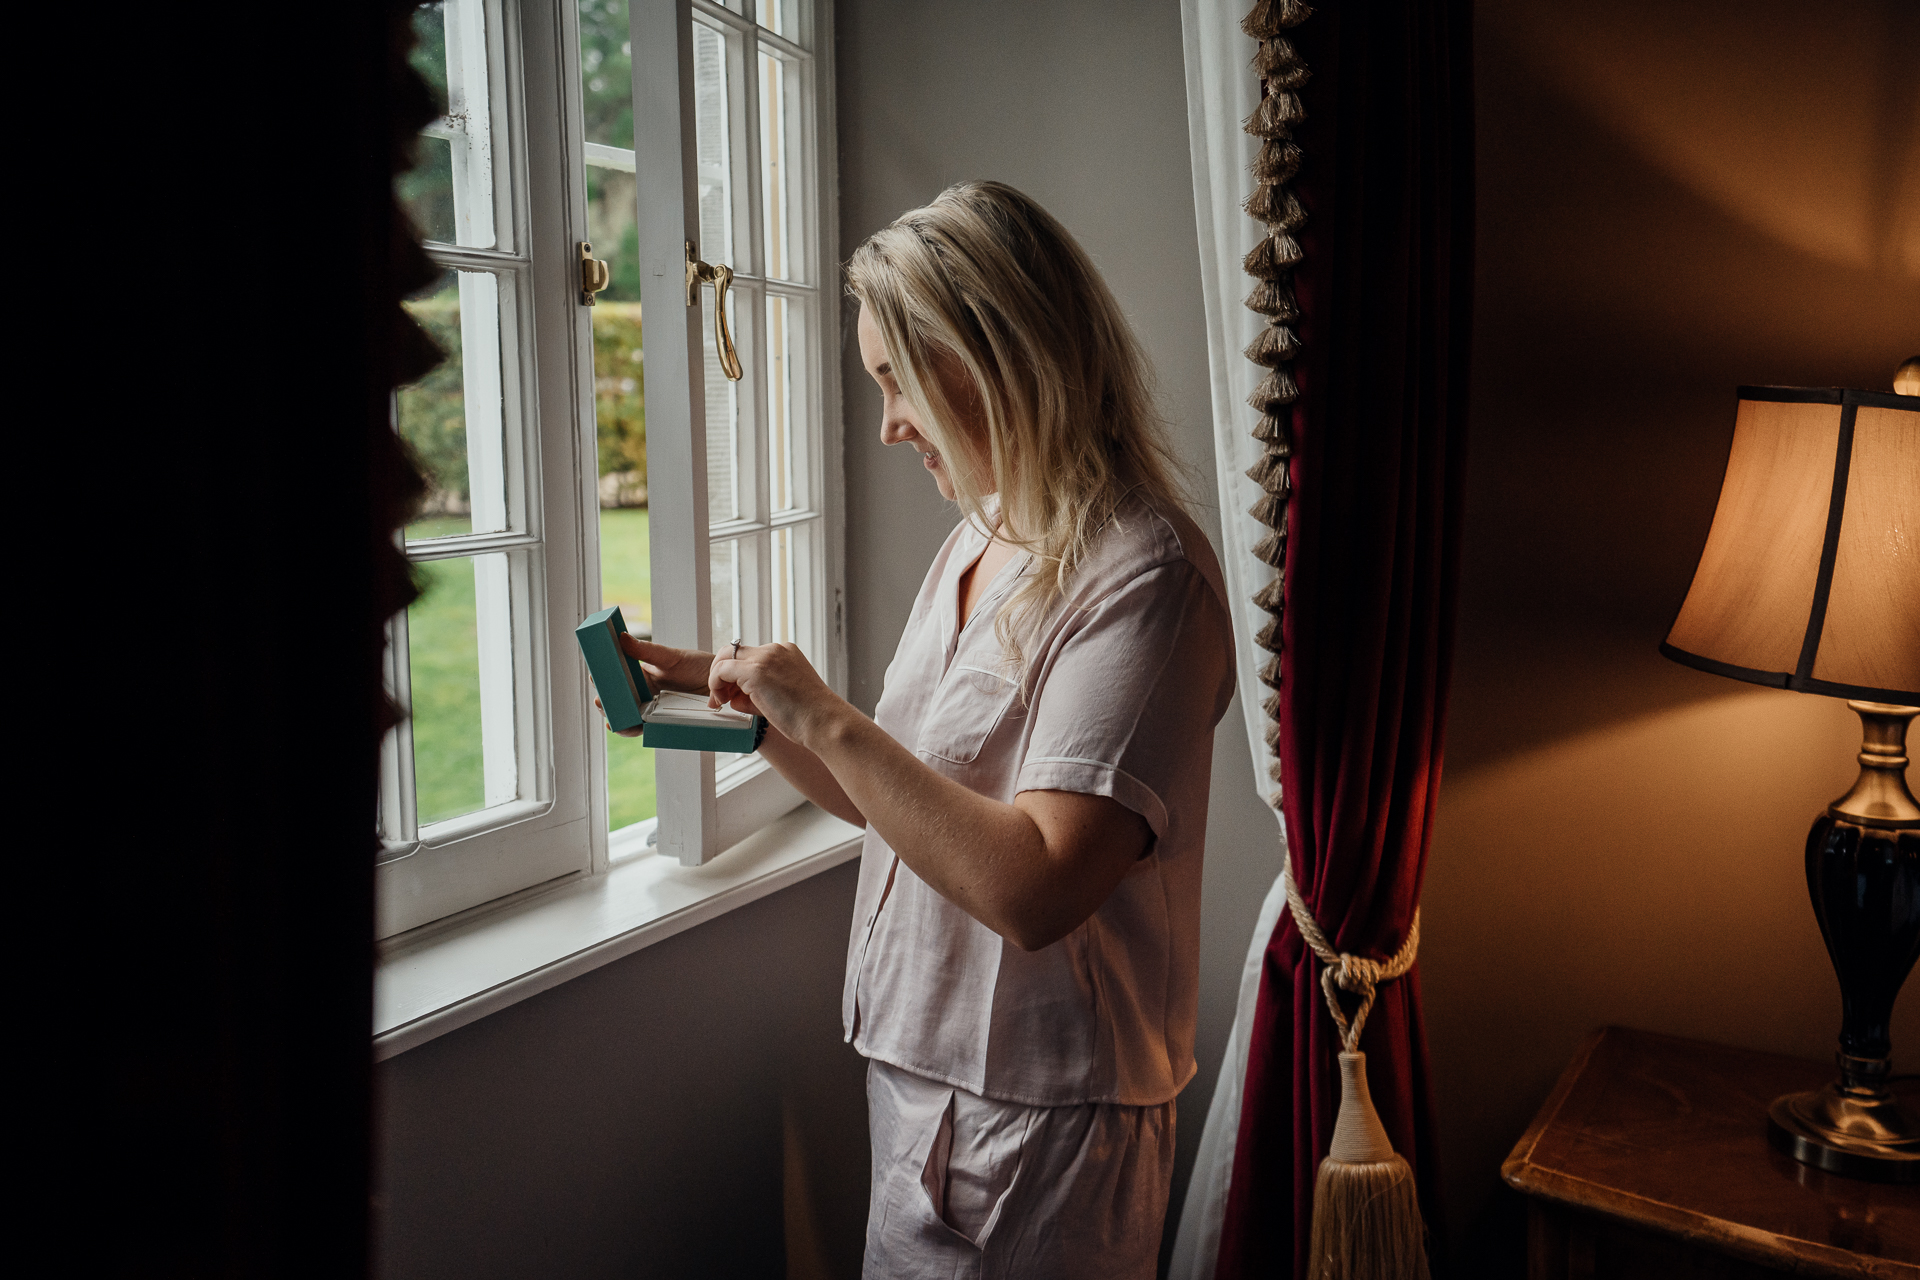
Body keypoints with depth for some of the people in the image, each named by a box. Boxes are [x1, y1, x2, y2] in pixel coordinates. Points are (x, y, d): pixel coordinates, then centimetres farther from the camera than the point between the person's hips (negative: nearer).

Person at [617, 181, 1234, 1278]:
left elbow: (1035, 888, -29)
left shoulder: (1141, 579, -21)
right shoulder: (980, 540, 8)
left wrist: (826, 718, -24)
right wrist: (744, 702, 3)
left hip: (1034, 1125, -8)